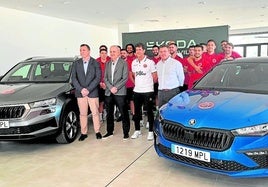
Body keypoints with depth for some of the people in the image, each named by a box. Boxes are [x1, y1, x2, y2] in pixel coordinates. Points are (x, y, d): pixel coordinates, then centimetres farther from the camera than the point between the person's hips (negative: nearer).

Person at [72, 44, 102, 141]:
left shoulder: (95, 63, 0)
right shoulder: (76, 63, 8)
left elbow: (98, 78, -7)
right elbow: (74, 78, 3)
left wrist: (88, 89, -13)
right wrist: (81, 89, -10)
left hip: (93, 92, -2)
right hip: (80, 93, 2)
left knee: (95, 113, 3)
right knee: (82, 114, 7)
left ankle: (97, 131, 16)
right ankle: (83, 133, 17)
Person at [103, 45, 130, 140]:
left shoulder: (123, 63, -1)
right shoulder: (107, 64, 14)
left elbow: (125, 78, -7)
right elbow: (105, 78, 8)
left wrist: (116, 88, -14)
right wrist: (111, 87, -7)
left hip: (120, 92, -5)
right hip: (109, 92, 5)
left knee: (124, 113, 0)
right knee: (109, 113, 11)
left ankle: (126, 132, 10)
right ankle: (109, 131, 24)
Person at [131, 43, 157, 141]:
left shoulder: (150, 62, -7)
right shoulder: (134, 62, 8)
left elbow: (155, 77, -1)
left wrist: (148, 84, 8)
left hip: (147, 91, -4)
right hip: (137, 90, 5)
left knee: (149, 111, 2)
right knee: (137, 111, 10)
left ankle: (150, 131, 11)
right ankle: (137, 130, 23)